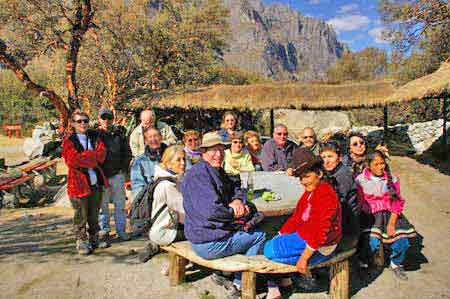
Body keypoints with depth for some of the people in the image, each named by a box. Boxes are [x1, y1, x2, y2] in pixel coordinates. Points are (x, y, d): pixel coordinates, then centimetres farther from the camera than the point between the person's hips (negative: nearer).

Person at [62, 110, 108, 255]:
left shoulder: (95, 138, 11)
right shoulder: (69, 141, -1)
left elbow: (102, 154, -4)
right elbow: (72, 160, -16)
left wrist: (83, 156, -13)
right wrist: (92, 157, -12)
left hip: (96, 182, 4)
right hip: (79, 182, -4)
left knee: (94, 214, 16)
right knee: (81, 216, 3)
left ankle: (94, 238, 32)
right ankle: (81, 242, 16)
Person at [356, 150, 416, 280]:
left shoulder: (392, 179, 4)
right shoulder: (360, 180, -6)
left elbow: (398, 202, 2)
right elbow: (360, 204, -5)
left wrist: (392, 223, -9)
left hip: (390, 213, 3)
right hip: (369, 214, -3)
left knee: (402, 242, -13)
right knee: (372, 242, -24)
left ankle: (396, 264, 22)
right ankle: (362, 263, 11)